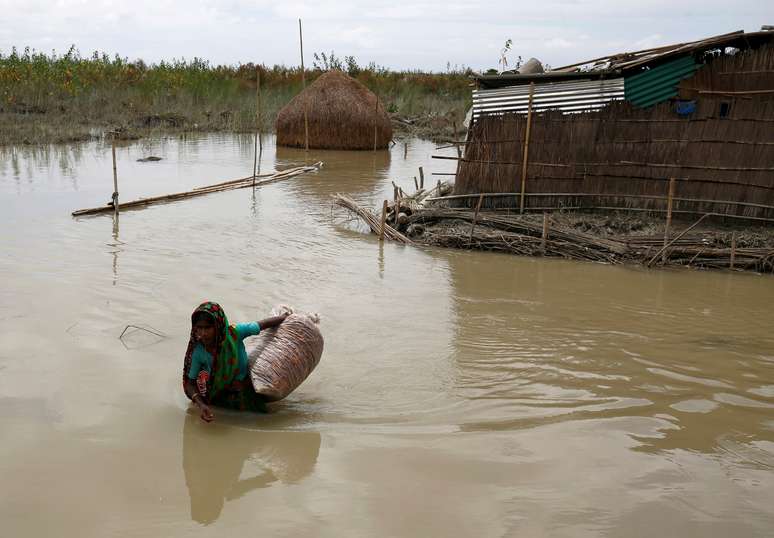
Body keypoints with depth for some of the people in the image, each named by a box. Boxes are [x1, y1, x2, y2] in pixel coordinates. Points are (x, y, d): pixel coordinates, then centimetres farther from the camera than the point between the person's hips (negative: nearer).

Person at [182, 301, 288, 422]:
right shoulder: (198, 352, -29)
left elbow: (263, 324, -17)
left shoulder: (234, 332, -32)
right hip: (219, 392, 2)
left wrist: (285, 317, -2)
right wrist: (201, 405, -39)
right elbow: (189, 383, -22)